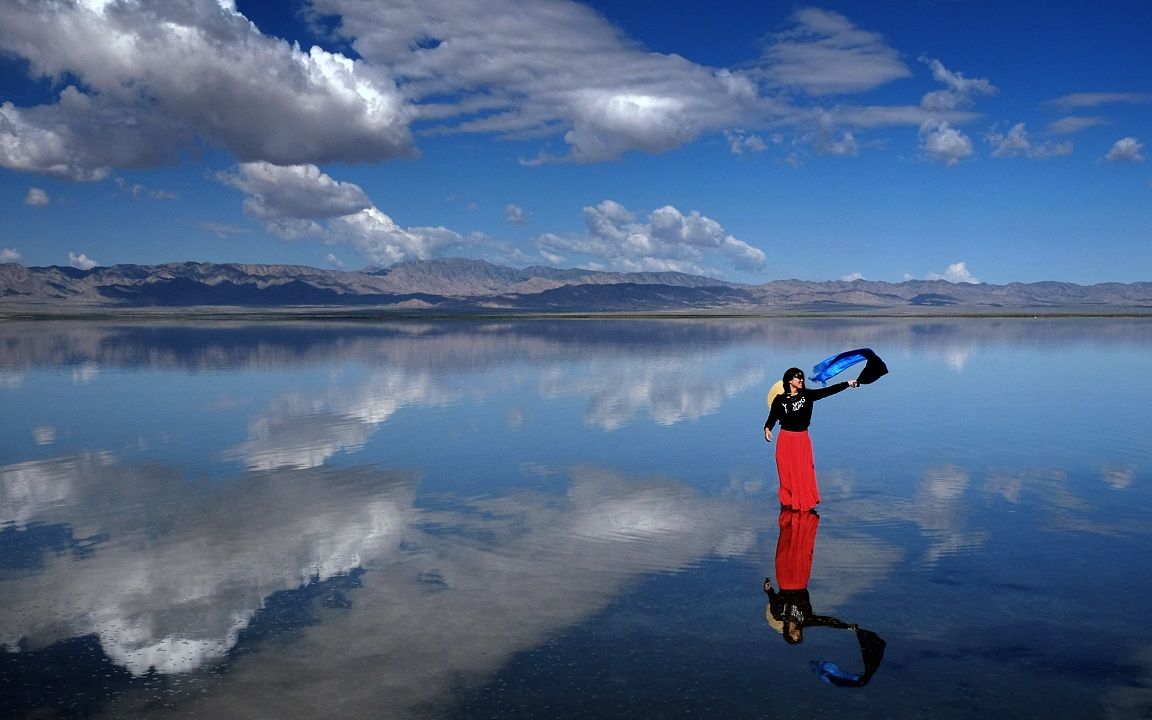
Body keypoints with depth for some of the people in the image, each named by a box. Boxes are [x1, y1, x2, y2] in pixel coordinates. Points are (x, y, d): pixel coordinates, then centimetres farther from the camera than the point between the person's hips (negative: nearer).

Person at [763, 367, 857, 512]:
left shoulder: (807, 395, 2)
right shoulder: (779, 399, -2)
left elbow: (828, 391, -4)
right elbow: (772, 418, -6)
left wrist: (848, 383, -12)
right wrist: (767, 429, -26)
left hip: (803, 440, 1)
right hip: (786, 440, -1)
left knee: (805, 473, 2)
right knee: (787, 474, 4)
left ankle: (807, 503, 10)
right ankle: (788, 504, 16)